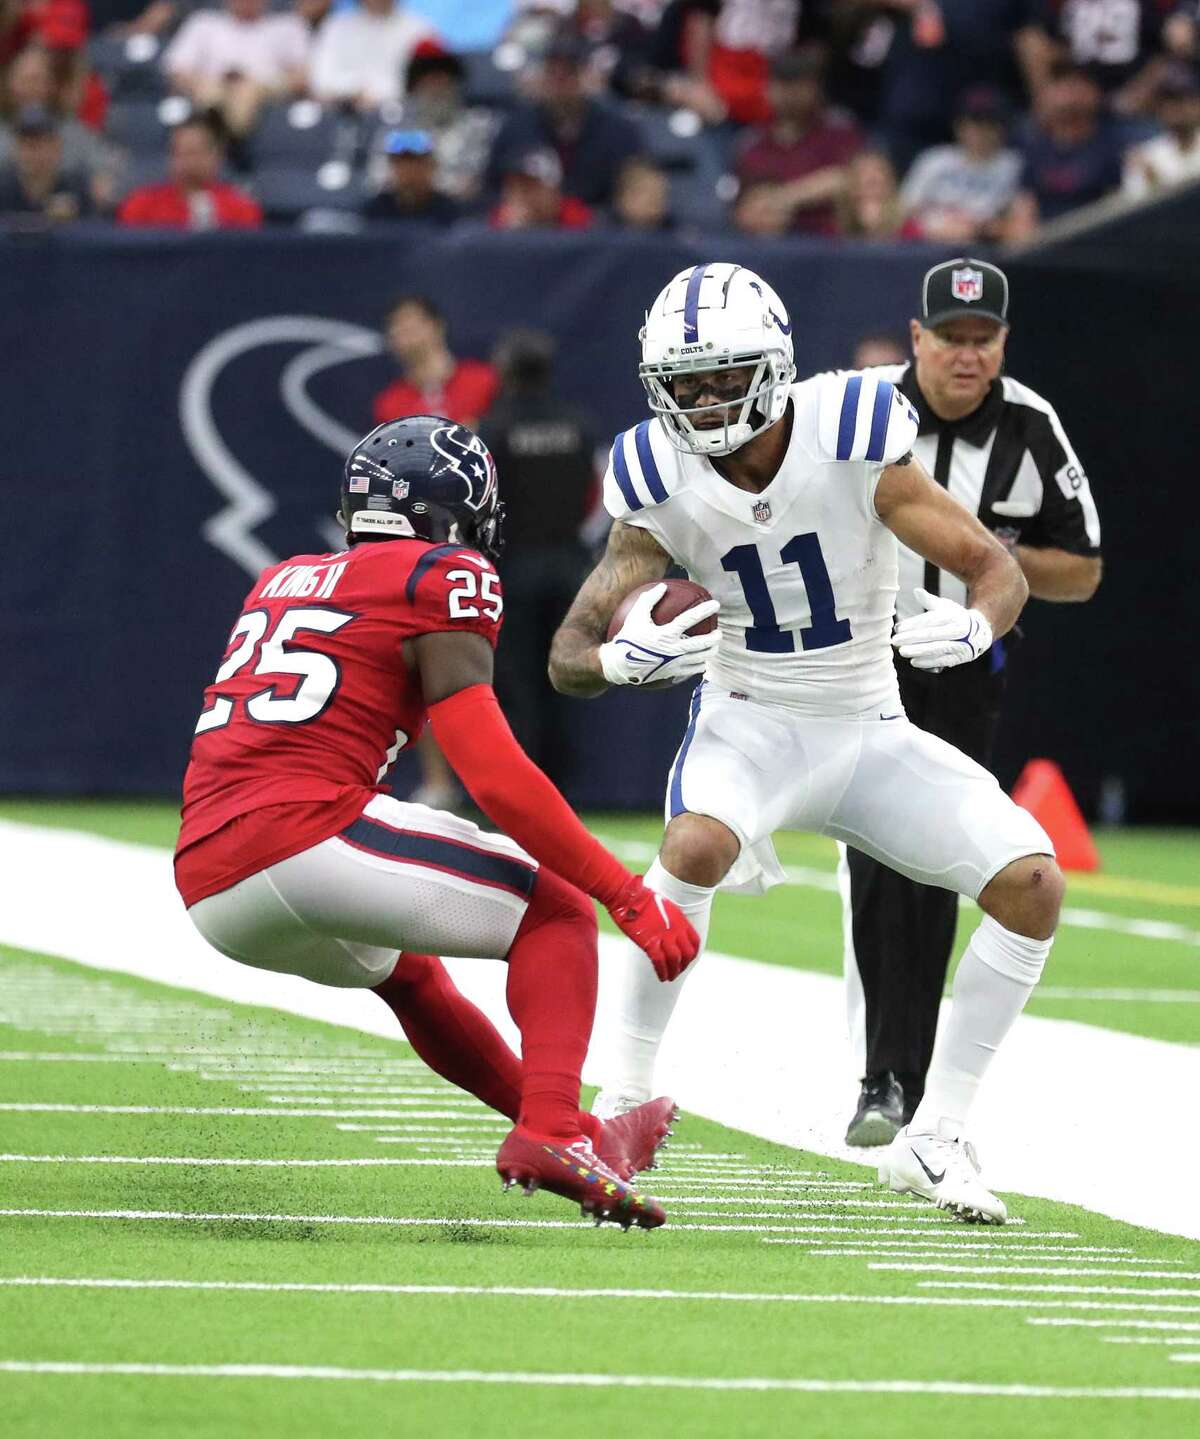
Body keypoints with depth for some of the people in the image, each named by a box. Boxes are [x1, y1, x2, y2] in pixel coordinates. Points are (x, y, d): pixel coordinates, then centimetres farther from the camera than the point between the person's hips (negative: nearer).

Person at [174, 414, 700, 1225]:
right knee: (557, 915, 6)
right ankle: (552, 1129, -15)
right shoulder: (440, 582, 3)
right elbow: (495, 778, -5)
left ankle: (563, 1129, 40)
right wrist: (629, 896, -2)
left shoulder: (280, 584, 25)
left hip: (209, 893, 8)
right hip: (305, 838, -8)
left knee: (405, 970, 34)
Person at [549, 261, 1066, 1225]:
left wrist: (975, 626, -39)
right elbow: (570, 655, -11)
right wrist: (624, 657, -36)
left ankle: (936, 1138, -2)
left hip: (869, 732, 1)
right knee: (697, 846, -35)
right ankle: (620, 1108, -23)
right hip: (749, 721, -1)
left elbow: (999, 569, -15)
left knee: (1032, 882, -14)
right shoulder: (660, 482, -13)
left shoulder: (853, 439, -19)